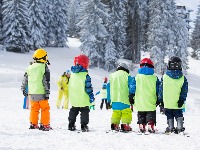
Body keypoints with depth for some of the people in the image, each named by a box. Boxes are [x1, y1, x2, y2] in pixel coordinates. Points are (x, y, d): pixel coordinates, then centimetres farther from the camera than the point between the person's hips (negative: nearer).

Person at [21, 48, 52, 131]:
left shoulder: (30, 67, 8)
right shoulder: (44, 67, -9)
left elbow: (25, 79, 14)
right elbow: (46, 81, -12)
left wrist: (23, 89, 24)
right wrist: (47, 93, -9)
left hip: (32, 93, 5)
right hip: (41, 92, -5)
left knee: (34, 109, 15)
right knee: (45, 109, 4)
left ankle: (33, 124, 15)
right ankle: (44, 125, 1)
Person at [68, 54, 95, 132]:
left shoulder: (72, 74, 3)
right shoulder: (85, 75, -16)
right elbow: (88, 87, -15)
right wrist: (91, 96, -7)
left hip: (74, 99, 5)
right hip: (83, 99, -5)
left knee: (73, 111, 17)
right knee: (84, 111, 4)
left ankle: (71, 125, 16)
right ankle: (84, 126, -1)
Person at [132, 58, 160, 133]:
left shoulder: (137, 77, 0)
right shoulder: (154, 78, 1)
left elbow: (133, 88, 0)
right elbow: (158, 90, 4)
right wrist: (158, 100, 12)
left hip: (140, 103, 1)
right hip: (151, 103, -1)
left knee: (141, 116, 12)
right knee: (151, 115, 5)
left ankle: (141, 127, 6)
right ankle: (150, 126, -6)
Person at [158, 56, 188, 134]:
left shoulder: (164, 77, -4)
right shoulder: (183, 78, -2)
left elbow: (161, 89, 1)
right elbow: (184, 90, -4)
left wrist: (160, 99, 7)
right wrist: (182, 99, -3)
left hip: (167, 102, -1)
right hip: (178, 102, 1)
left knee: (169, 115, 10)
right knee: (179, 115, 13)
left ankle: (171, 128, 5)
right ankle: (180, 128, 6)